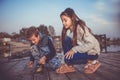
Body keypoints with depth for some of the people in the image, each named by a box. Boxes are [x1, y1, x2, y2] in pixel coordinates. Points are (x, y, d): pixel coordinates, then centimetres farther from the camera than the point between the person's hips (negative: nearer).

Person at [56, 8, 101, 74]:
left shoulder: (80, 28, -24)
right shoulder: (68, 29, -2)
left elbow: (91, 44, -29)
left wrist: (74, 50, -28)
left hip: (92, 52, -7)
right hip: (81, 50, 7)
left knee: (68, 58, -25)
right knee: (66, 40, -14)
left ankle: (92, 61, -3)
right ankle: (69, 66, -6)